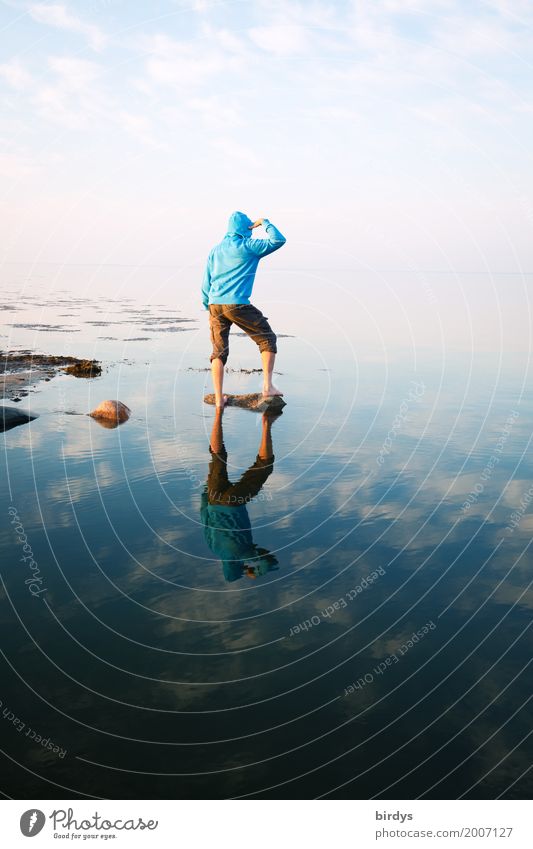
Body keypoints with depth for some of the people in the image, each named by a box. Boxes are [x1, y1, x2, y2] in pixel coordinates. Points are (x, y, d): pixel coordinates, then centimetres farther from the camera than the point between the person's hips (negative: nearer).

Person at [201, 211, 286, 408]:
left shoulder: (215, 250, 17)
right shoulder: (248, 246, 0)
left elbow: (206, 283, 16)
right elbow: (278, 240, 1)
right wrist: (265, 222, 15)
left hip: (215, 304, 5)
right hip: (237, 304, -5)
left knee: (219, 351, 10)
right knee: (267, 339, 9)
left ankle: (219, 398, 7)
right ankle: (267, 386, 1)